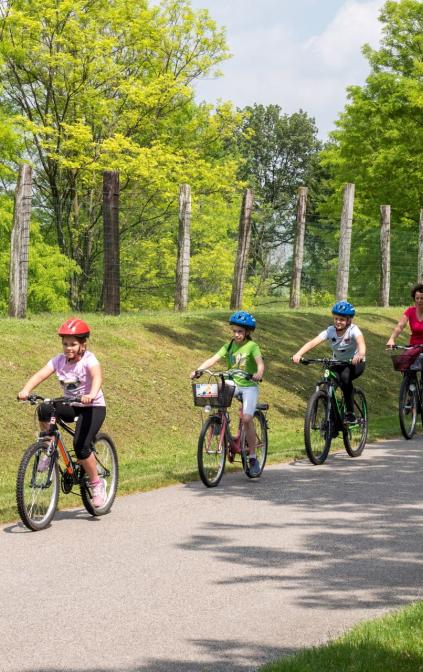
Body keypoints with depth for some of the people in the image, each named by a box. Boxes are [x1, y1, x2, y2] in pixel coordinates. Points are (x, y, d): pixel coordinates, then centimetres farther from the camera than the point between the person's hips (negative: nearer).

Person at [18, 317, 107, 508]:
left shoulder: (89, 360, -16)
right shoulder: (59, 360, -4)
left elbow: (97, 377, -36)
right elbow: (40, 375, -17)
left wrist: (91, 395, -57)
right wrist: (26, 390, -37)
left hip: (92, 407, -4)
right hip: (70, 406, 4)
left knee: (81, 445, -21)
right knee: (44, 409, -26)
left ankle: (96, 483, 0)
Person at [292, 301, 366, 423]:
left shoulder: (353, 330, -21)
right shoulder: (330, 331, -13)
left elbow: (361, 341, -42)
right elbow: (313, 342, -27)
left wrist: (360, 354, -66)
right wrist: (298, 354, -45)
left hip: (356, 363, -4)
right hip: (338, 363, 4)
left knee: (345, 376, -35)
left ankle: (350, 413, -23)